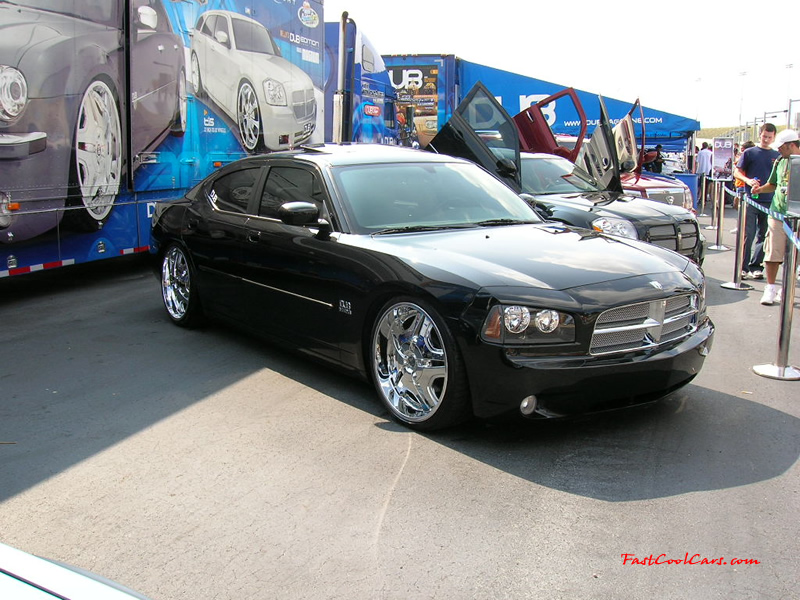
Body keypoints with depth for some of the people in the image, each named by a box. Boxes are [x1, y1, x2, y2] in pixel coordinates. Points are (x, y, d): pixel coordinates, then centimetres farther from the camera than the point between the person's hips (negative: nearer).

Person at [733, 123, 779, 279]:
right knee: (748, 235, -5)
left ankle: (756, 266, 13)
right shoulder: (749, 153, 4)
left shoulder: (777, 156, 11)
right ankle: (743, 267, 1)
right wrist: (748, 180, -15)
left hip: (770, 201, 3)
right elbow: (737, 172, 4)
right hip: (751, 200, -3)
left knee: (763, 236, 6)